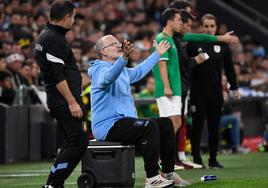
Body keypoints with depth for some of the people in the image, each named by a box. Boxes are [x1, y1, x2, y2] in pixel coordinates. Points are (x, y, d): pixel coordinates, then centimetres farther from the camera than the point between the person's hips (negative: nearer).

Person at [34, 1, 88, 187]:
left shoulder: (45, 36, 15)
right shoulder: (54, 39, -16)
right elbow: (58, 76, -21)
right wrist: (72, 102, -20)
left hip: (57, 100, 11)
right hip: (63, 99, -11)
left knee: (72, 141, 16)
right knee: (79, 141, -9)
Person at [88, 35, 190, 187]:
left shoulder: (123, 71, 20)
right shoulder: (100, 70, -11)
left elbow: (139, 71, 41)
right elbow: (108, 77, -37)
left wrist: (157, 54, 49)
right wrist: (124, 58, -53)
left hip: (123, 122, 10)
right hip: (108, 127, -10)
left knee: (166, 123, 6)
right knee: (150, 126, -30)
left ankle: (168, 173, 9)